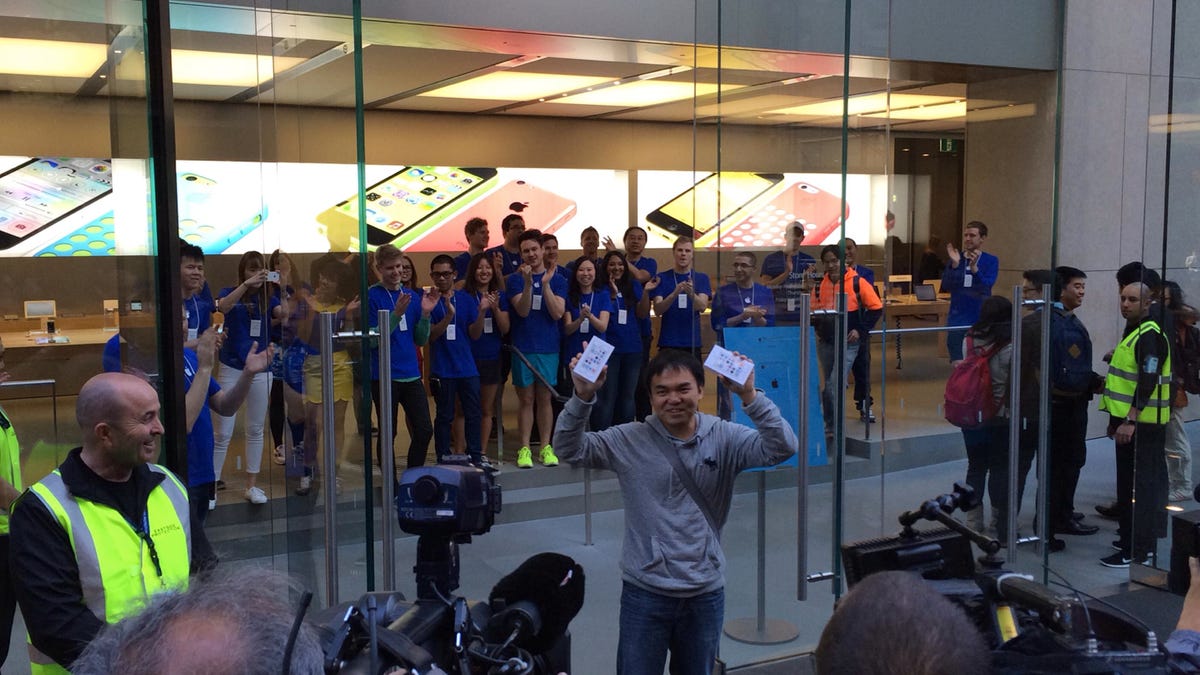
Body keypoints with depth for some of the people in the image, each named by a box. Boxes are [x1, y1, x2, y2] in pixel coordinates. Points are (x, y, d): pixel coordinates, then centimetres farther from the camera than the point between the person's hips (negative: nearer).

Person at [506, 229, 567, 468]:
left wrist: (545, 284, -17)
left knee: (544, 398, 7)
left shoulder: (557, 280, 4)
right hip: (523, 347, -1)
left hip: (548, 348, 1)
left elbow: (558, 313, -8)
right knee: (526, 399, 3)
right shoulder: (515, 279, 2)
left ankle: (546, 447, 14)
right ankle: (524, 449, 8)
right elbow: (522, 310, -12)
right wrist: (528, 282, -25)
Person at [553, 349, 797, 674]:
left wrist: (749, 395, -31)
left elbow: (782, 447, -17)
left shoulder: (724, 438, -5)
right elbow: (569, 449, -12)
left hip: (706, 593, 2)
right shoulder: (630, 440, -6)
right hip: (644, 593, -1)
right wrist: (583, 397, -28)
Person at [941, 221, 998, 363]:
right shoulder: (956, 258, 5)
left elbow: (986, 286, -16)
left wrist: (974, 268, -31)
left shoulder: (991, 261, -1)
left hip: (981, 319, -1)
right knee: (958, 365, -1)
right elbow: (946, 287, -5)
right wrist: (954, 265, -18)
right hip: (958, 319, 1)